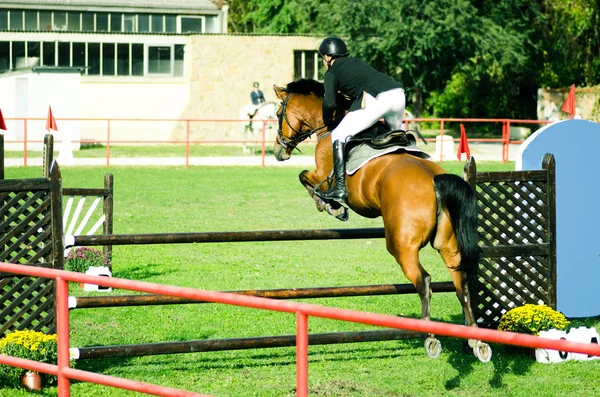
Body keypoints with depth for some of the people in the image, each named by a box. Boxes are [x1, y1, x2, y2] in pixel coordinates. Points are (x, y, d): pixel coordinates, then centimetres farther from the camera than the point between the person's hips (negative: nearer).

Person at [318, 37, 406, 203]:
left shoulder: (331, 73, 11)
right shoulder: (356, 62, 32)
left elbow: (330, 102, 0)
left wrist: (326, 120, 17)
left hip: (377, 99, -7)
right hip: (398, 93, 7)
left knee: (339, 136, -3)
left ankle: (340, 188, -14)